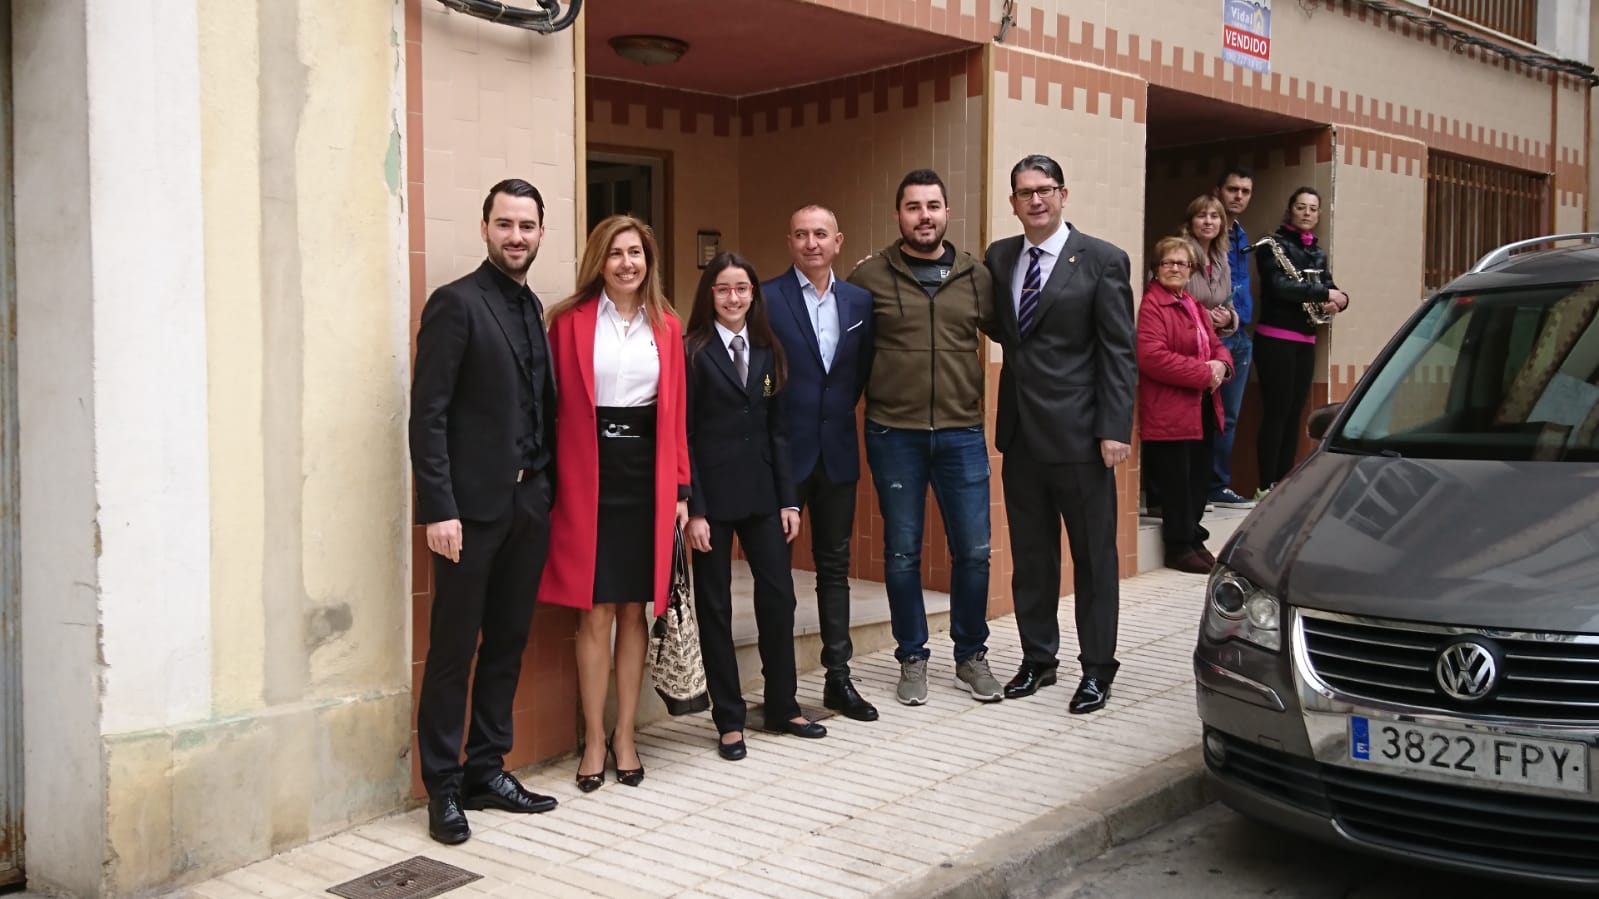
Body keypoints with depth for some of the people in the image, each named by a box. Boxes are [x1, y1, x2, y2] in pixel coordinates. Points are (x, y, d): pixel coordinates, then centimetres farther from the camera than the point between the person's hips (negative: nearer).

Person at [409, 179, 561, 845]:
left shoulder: (533, 308, 14)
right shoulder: (457, 303, -7)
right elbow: (428, 414, -12)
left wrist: (547, 485, 8)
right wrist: (439, 509, -18)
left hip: (528, 503, 7)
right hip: (473, 505, -7)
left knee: (508, 644, 13)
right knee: (453, 650, 2)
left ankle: (487, 771, 25)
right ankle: (444, 787, 13)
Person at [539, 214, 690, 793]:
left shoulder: (667, 326, 8)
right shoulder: (569, 321, -1)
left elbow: (676, 412, 8)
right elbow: (553, 406, -2)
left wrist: (680, 488, 5)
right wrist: (552, 480, -8)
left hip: (647, 474, 3)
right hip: (588, 476, -2)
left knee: (634, 609, 9)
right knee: (594, 612, 2)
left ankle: (624, 734, 21)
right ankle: (593, 738, 15)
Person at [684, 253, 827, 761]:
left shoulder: (767, 353, 10)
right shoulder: (693, 352, -5)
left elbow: (777, 430, 10)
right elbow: (682, 435, -8)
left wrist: (788, 500, 4)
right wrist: (694, 510, -13)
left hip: (760, 491, 5)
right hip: (712, 493, -4)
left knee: (779, 596, 5)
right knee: (715, 606, 5)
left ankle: (782, 708, 20)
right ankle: (729, 720, 14)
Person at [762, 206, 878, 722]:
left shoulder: (859, 301, 6)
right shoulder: (766, 298, -7)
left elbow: (861, 370, 13)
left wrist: (838, 413, 5)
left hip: (838, 451, 4)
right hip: (784, 450, -4)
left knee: (834, 567, 10)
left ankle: (838, 679, 18)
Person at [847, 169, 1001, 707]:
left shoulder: (976, 276, 6)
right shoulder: (870, 276, -1)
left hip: (962, 434, 2)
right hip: (894, 435, -1)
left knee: (973, 551, 4)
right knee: (902, 552, 7)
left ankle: (971, 656, 23)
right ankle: (912, 659, 22)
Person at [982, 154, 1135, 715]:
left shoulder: (1101, 261, -6)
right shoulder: (998, 258, 8)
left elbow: (1118, 352, -8)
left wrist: (1115, 429, -13)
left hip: (1078, 435, -5)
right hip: (1020, 433, 5)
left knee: (1093, 556, 6)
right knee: (1030, 555, 13)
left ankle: (1097, 669, 17)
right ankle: (1037, 658, 26)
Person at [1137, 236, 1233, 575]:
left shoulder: (1196, 306, 18)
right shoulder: (1151, 305, -11)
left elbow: (1216, 345, 21)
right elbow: (1152, 357, -22)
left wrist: (1221, 364, -4)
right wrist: (1203, 372, -19)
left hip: (1203, 409, 9)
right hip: (1169, 413, -9)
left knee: (1199, 480, 13)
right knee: (1177, 484, -2)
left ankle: (1193, 539, 24)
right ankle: (1180, 547, 7)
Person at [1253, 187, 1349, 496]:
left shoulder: (1318, 253, 17)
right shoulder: (1274, 245, -5)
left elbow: (1329, 287, 14)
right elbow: (1280, 286, -20)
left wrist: (1338, 300, -10)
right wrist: (1324, 293, -20)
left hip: (1306, 341, 7)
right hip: (1276, 339, -7)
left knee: (1294, 414, 7)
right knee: (1276, 412, -7)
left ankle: (1284, 481, 13)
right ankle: (1267, 484, -2)